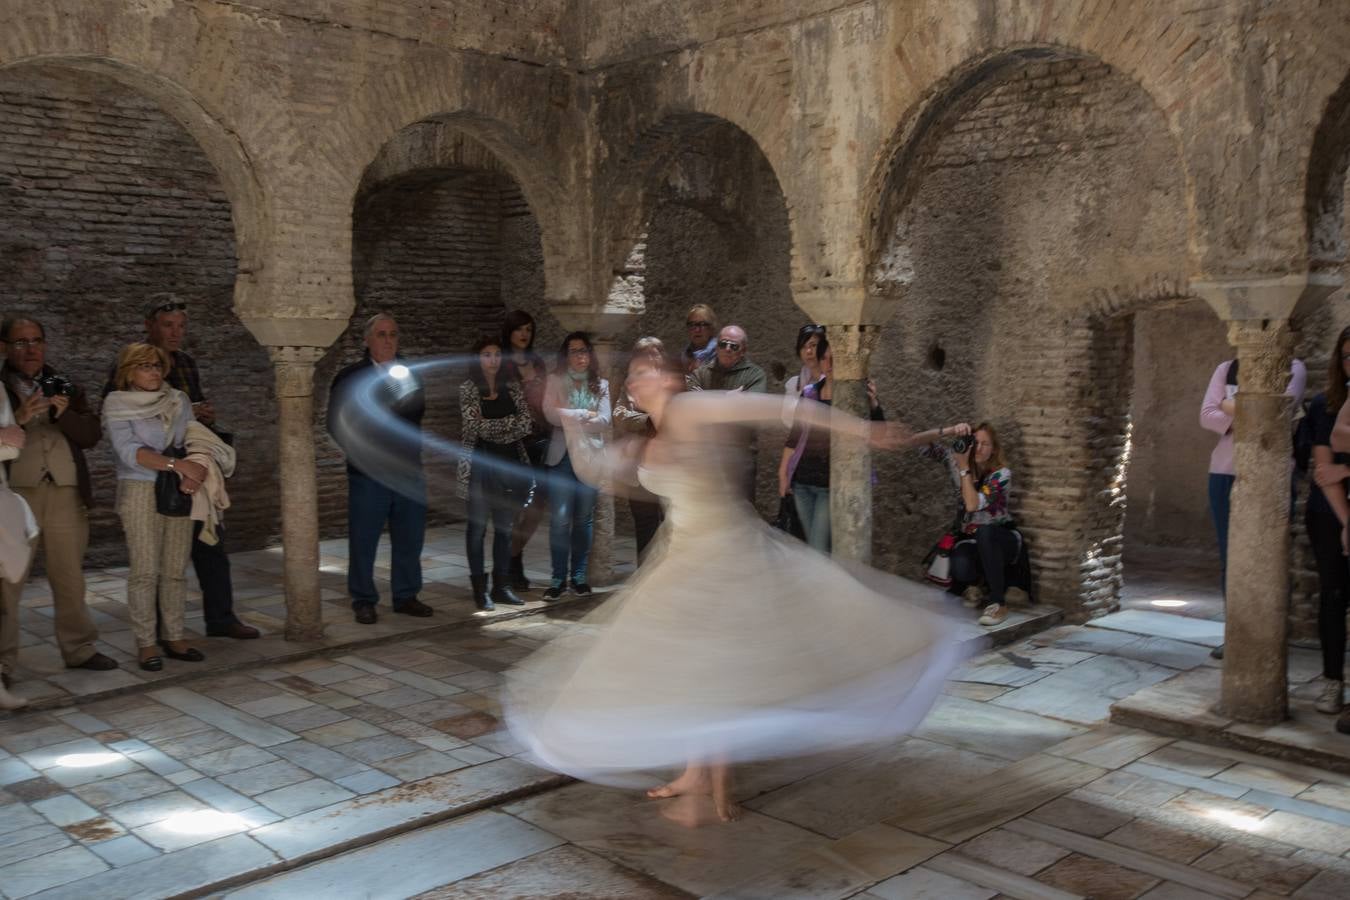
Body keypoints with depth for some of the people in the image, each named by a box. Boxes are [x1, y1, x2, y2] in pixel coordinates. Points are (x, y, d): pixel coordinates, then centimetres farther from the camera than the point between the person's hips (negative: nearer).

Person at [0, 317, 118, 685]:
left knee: (70, 578, 12)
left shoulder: (64, 388, 14)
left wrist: (63, 414, -11)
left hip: (66, 494, 4)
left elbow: (91, 434, 5)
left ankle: (78, 648, 23)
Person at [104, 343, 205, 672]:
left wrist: (192, 474, -14)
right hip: (140, 492, -4)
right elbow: (130, 451, -12)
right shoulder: (117, 406, -1)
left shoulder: (178, 400, 11)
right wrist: (177, 464, -22)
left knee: (176, 569, 4)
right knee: (145, 570, -5)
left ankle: (174, 638, 11)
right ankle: (146, 644, 1)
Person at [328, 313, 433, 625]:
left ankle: (406, 596, 20)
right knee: (363, 541, 2)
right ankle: (363, 601, 13)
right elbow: (337, 423, -2)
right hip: (368, 473, -4)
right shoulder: (350, 377, 0)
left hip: (409, 471, 4)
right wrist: (361, 451, -10)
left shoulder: (409, 374, 12)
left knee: (410, 538, 8)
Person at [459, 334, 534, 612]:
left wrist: (494, 430, -11)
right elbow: (478, 427, -14)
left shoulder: (513, 387, 8)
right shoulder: (467, 390, -3)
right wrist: (515, 422, -7)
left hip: (510, 464, 4)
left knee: (505, 527, 9)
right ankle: (480, 589, 8)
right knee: (478, 527, 2)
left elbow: (527, 423, -2)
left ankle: (502, 586, 17)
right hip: (480, 466, -4)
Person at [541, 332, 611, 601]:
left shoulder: (601, 384, 11)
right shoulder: (555, 381, 6)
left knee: (584, 518, 6)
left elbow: (604, 420, -3)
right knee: (560, 519, -7)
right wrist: (584, 415, -7)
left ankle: (579, 575, 14)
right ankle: (559, 577, 0)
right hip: (562, 455, -2)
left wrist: (569, 419, -8)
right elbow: (551, 414, -9)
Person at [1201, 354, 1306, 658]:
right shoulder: (1226, 368, 11)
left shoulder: (1293, 368, 3)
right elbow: (1207, 415, 0)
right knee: (1229, 559, 6)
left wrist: (1233, 408, -5)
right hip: (1224, 473, 3)